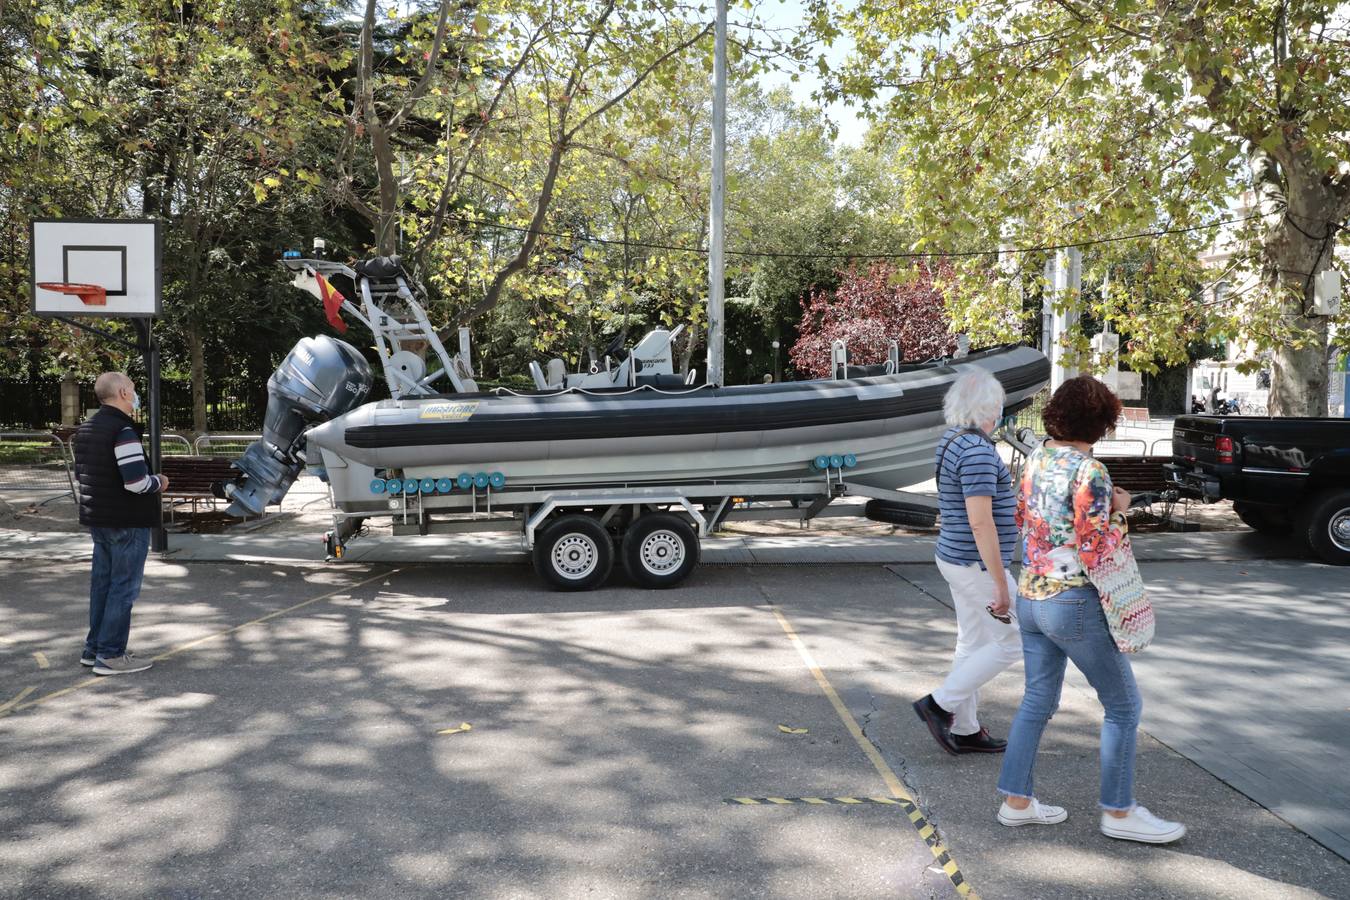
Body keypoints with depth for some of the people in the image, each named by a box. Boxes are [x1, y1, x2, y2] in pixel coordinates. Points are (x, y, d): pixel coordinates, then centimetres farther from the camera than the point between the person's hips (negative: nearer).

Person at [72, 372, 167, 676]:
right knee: (124, 587, -2)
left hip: (97, 519, 9)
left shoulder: (86, 429, 11)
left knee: (102, 583, 16)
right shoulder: (122, 429, -19)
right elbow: (136, 482, -26)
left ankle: (94, 648, 24)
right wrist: (159, 482, -7)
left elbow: (80, 474, 20)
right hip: (127, 522, -9)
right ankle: (110, 655, 2)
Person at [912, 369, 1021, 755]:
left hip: (957, 558, 10)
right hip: (978, 564, -10)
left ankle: (964, 730, 23)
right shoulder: (978, 451, -22)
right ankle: (941, 704, 5)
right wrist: (1001, 585, -22)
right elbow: (980, 523, -25)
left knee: (973, 644, 15)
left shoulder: (952, 442, 8)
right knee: (1011, 642, 3)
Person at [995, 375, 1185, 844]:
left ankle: (1016, 800, 23)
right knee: (1123, 704, 8)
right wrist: (1118, 511, -5)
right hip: (1073, 603, -8)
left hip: (1029, 597, 8)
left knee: (1037, 700, 17)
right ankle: (1118, 812, 16)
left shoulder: (1036, 459, 4)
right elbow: (1095, 553, -19)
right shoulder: (1089, 472, -19)